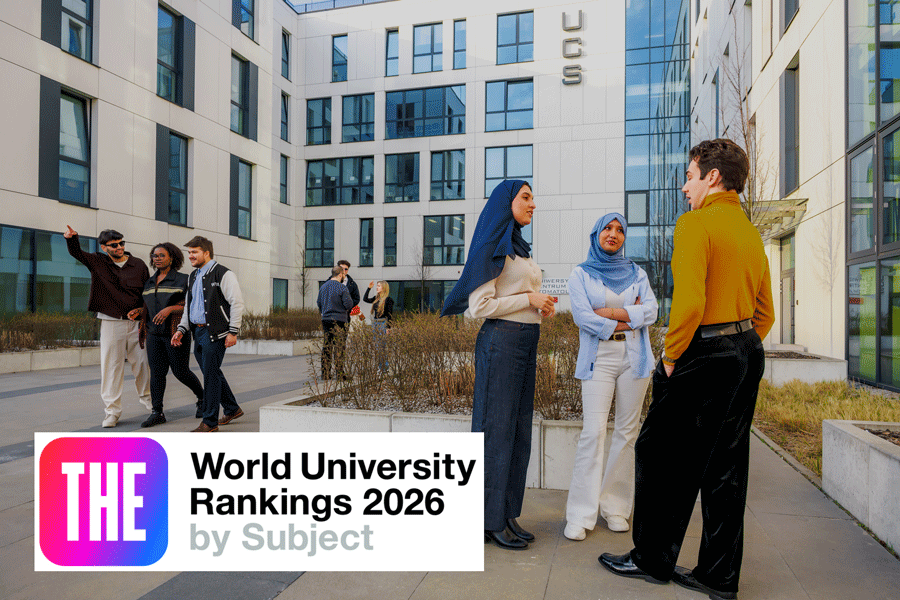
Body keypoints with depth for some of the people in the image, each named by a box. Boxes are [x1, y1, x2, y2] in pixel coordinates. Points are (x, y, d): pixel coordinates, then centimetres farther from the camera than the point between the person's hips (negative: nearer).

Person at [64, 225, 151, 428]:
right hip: (110, 322, 0)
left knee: (142, 362, 6)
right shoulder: (98, 262, 5)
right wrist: (71, 238, -26)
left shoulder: (138, 265, 4)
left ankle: (147, 398, 29)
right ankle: (112, 410, 8)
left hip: (136, 322, 1)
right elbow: (76, 252, -4)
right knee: (111, 365, 0)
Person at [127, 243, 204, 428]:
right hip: (154, 334, 5)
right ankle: (157, 412, 5)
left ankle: (202, 397, 24)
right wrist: (138, 312, 2)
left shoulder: (183, 280, -4)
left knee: (181, 371, 0)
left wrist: (170, 309, -23)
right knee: (156, 373, 1)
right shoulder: (149, 283, 14)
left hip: (175, 334, -5)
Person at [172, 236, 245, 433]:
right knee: (212, 373, 14)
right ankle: (232, 409, 30)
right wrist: (181, 330, 13)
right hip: (197, 332, 8)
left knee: (211, 375, -5)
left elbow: (237, 303, -13)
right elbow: (188, 306, 24)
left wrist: (233, 332, -17)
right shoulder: (193, 276, 17)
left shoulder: (223, 274, -9)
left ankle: (210, 422, 4)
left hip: (215, 333, -8)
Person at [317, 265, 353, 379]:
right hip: (339, 320, -6)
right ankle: (339, 374, 1)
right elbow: (349, 305, -12)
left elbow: (318, 303, 16)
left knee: (327, 346, 10)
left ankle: (325, 374, 12)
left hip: (326, 320, 6)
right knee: (339, 347, -1)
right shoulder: (342, 288, -11)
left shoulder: (323, 286, 10)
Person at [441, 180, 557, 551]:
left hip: (526, 341, 9)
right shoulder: (494, 246, -9)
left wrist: (541, 305, 6)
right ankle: (490, 521, 10)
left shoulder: (519, 247, 19)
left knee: (519, 431, 11)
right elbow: (480, 305, -16)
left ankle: (508, 515, 21)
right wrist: (530, 299, -12)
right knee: (497, 429, -2)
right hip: (501, 341, -9)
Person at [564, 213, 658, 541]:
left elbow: (651, 311, 1)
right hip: (598, 357, -3)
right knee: (593, 433, -10)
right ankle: (581, 515, -3)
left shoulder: (637, 274, 15)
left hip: (634, 357, 3)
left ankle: (615, 507, 15)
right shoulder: (581, 274, 8)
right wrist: (630, 317, -5)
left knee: (627, 431, 3)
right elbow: (582, 316, -6)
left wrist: (610, 312, -9)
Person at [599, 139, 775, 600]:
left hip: (705, 354, -9)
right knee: (725, 466, 13)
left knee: (661, 454, 6)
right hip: (748, 354, 9)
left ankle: (652, 558, 21)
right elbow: (765, 313, 17)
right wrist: (741, 350, 19)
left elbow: (689, 301, -23)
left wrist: (670, 356, -12)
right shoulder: (751, 232, 15)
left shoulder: (696, 223, -12)